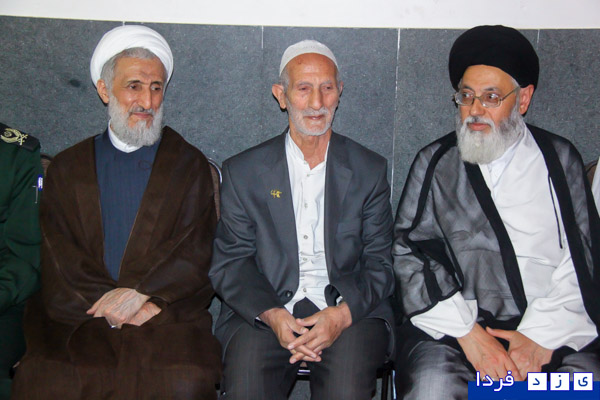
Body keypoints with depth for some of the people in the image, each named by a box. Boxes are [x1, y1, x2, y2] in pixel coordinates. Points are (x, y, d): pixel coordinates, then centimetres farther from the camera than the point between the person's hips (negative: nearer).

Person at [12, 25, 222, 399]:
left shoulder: (190, 165, 10)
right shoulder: (67, 168, 14)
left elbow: (196, 254, 2)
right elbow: (59, 260, 6)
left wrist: (140, 293, -14)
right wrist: (109, 304, -11)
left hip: (167, 312, -1)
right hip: (80, 315, 2)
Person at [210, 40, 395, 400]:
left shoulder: (370, 170, 9)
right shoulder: (243, 172, 7)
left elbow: (380, 263, 6)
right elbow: (230, 264, 4)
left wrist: (343, 313, -13)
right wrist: (272, 315, -14)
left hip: (349, 311, 0)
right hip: (264, 310, 0)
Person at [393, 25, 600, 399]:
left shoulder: (560, 159, 13)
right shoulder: (435, 163, 10)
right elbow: (408, 251, 1)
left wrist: (542, 333, -8)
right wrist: (467, 332, -10)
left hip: (550, 328, 1)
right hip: (455, 324, -1)